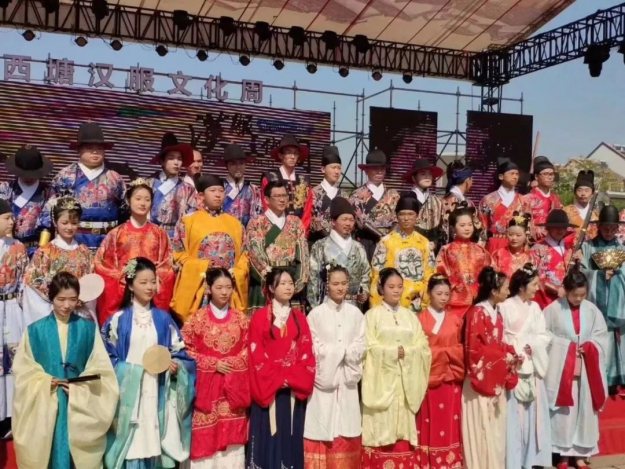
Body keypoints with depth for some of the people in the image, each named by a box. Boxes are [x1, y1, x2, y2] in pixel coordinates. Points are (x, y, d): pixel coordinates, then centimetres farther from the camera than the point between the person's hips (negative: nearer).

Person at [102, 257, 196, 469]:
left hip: (157, 393, 2)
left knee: (153, 442, 3)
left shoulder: (163, 318, 7)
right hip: (127, 390, -1)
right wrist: (124, 371, -11)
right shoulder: (118, 319, 1)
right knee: (129, 443, -1)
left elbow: (180, 351, 8)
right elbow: (107, 357, 3)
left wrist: (175, 365, -10)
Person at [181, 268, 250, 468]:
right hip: (207, 386, -2)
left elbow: (248, 352, 9)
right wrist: (214, 363, -10)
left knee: (232, 438, 4)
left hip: (234, 388, 2)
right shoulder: (197, 318, 0)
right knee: (206, 438, -1)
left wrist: (231, 363, -8)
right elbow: (187, 351, -2)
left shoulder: (241, 319, 7)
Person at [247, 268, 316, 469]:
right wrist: (277, 381, -12)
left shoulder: (299, 318, 9)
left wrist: (294, 380, -9)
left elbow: (307, 353, 4)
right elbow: (256, 355, -6)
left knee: (291, 438, 7)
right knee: (268, 438, 0)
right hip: (268, 389, -3)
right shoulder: (259, 317, -1)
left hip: (294, 391, 3)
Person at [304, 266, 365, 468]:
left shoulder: (356, 313, 7)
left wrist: (334, 350, -11)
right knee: (322, 430, -2)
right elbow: (314, 349, -6)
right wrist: (345, 350, -7)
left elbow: (361, 347, 3)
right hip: (324, 378, -3)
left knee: (346, 431, 5)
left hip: (347, 379, 3)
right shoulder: (316, 314, -2)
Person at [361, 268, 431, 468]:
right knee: (381, 428, -5)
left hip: (406, 382, 3)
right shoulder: (372, 315, 2)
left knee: (403, 429, 3)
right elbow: (370, 348, -8)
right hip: (382, 381, -3)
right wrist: (394, 352, -14)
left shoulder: (410, 316, 13)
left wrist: (406, 352, -11)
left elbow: (423, 347, 6)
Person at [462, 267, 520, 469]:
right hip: (482, 380, -8)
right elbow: (474, 348, -19)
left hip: (497, 380, 8)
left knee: (496, 429, 12)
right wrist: (503, 357, -14)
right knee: (482, 430, -3)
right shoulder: (477, 313, -14)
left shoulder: (497, 314, 12)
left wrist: (511, 354, 1)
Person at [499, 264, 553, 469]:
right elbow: (501, 338, -7)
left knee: (533, 413, 8)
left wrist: (531, 347, -11)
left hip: (533, 366, 5)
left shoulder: (535, 307, 10)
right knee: (514, 415, -3)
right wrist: (517, 352, -15)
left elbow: (544, 336, 6)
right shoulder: (505, 307, -6)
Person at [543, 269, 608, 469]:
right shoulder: (553, 309, -8)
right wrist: (566, 347, -11)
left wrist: (588, 347, -9)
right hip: (561, 367, -3)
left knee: (585, 409, 8)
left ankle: (580, 453, 19)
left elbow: (602, 336, 7)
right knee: (563, 411, 2)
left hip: (586, 369, 3)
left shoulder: (591, 309, 2)